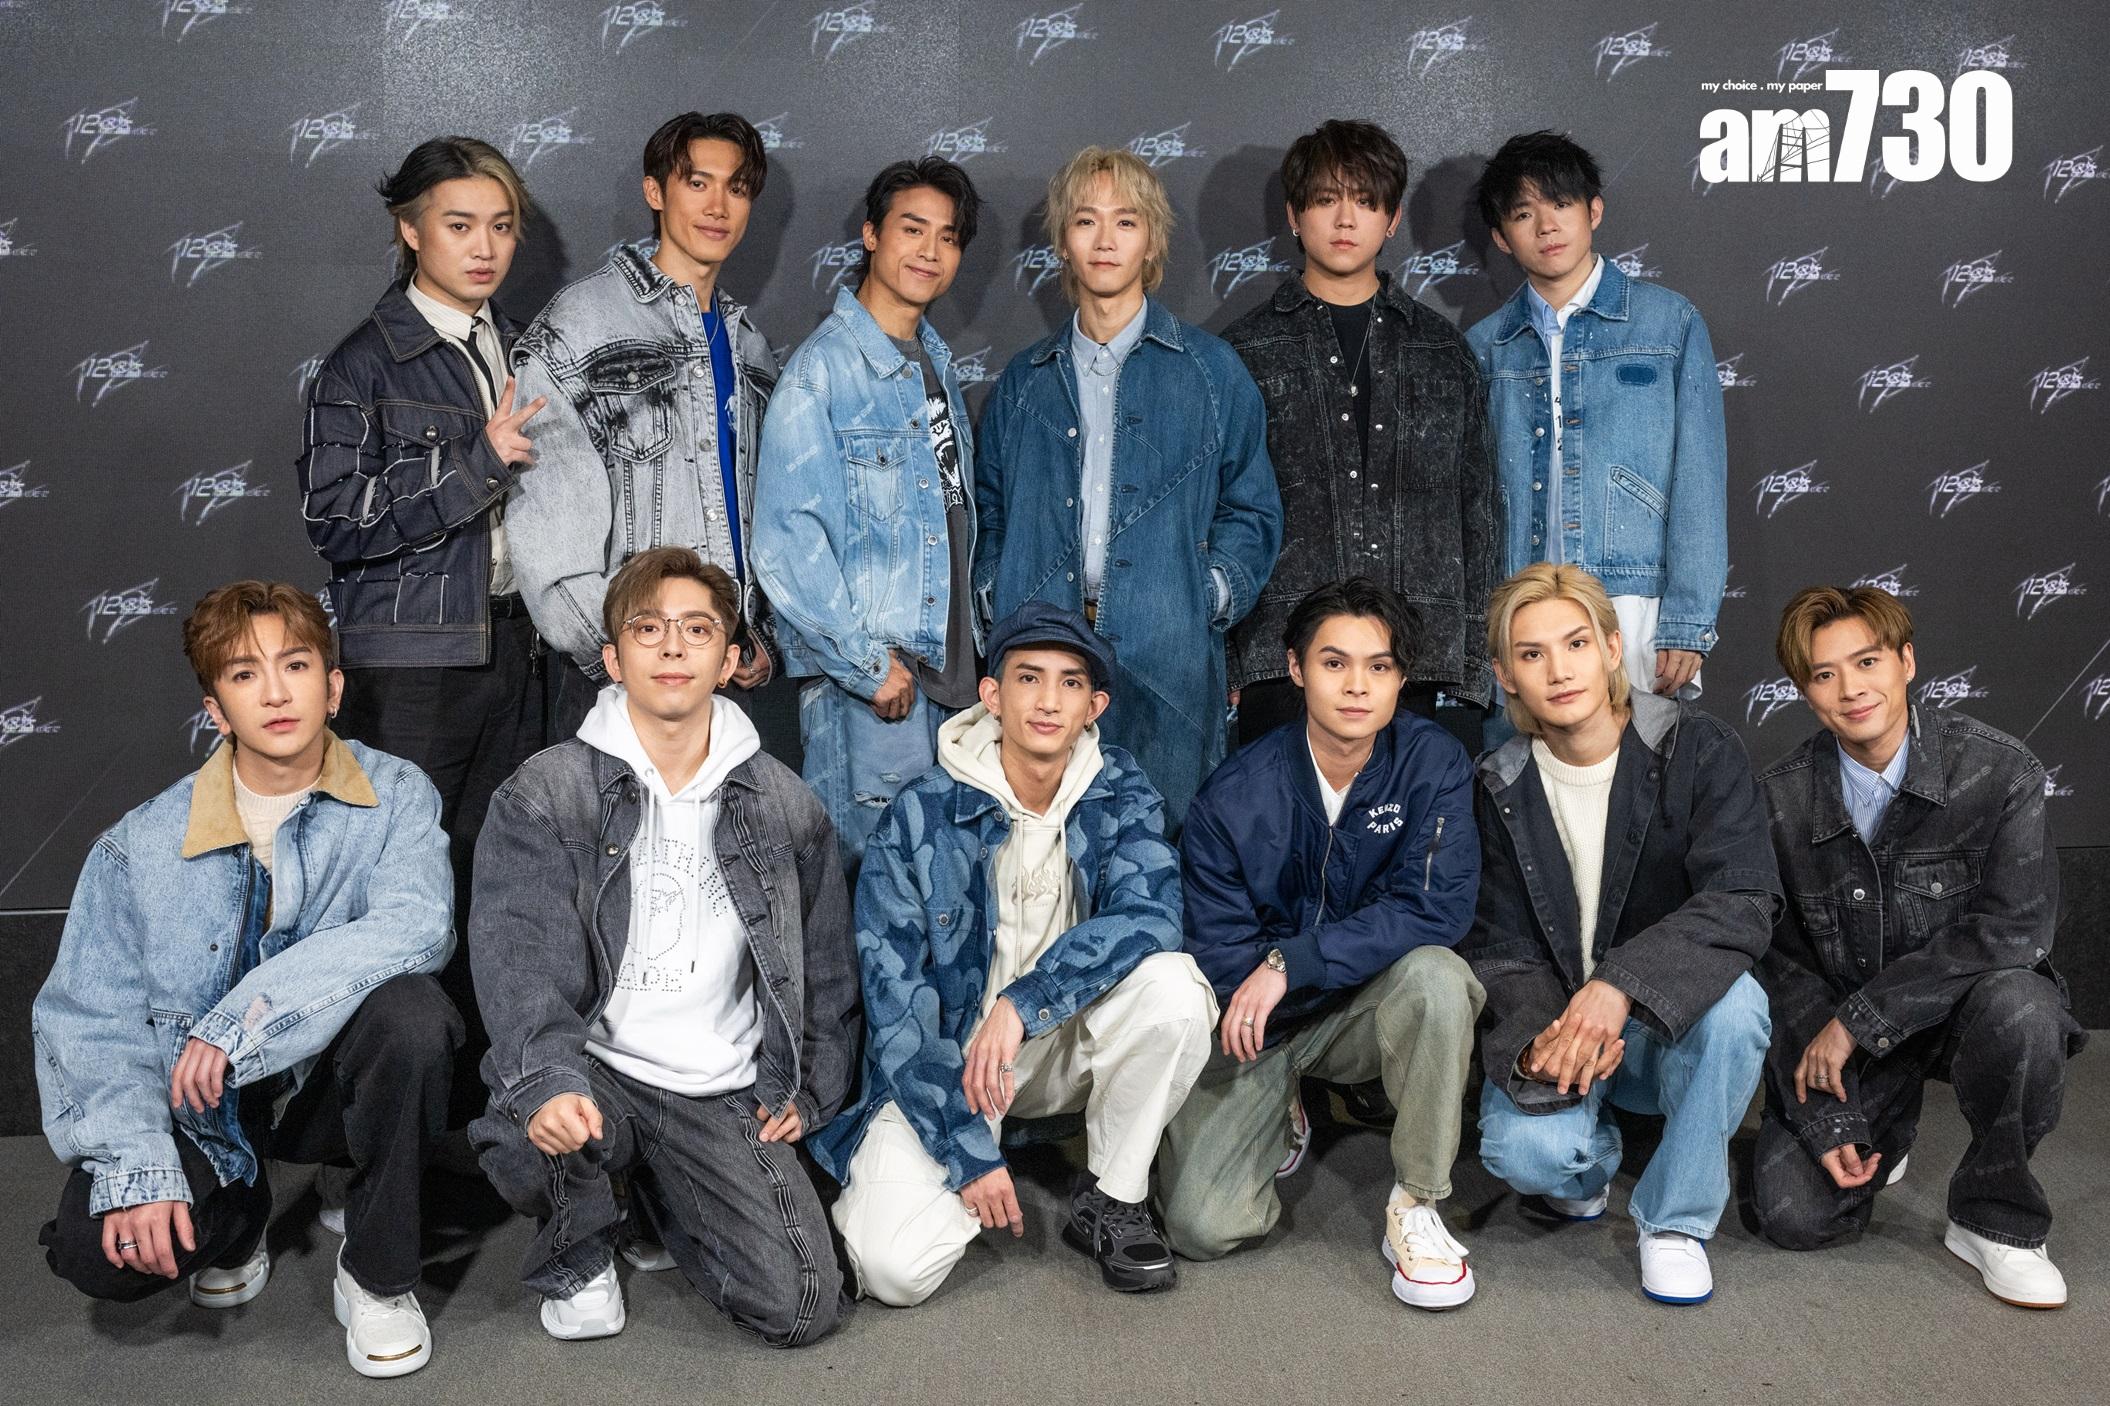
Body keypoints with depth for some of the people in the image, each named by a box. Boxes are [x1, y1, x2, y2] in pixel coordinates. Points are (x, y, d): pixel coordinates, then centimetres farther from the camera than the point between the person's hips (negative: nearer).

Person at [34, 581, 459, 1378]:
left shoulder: (395, 798, -9)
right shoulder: (141, 846, -6)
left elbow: (415, 928, -27)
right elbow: (91, 1019, -6)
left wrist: (240, 1021, -32)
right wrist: (136, 1170, -20)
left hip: (332, 1081, -1)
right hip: (202, 1109, 1)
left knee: (409, 1008, -33)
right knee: (96, 1251, -24)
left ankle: (377, 1274, -10)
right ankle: (236, 1213, 15)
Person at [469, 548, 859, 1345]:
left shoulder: (786, 807, 7)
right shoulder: (541, 798, -2)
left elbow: (825, 965, 16)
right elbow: (519, 956, -17)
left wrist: (808, 1092, 7)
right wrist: (548, 1082, -34)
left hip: (724, 1095, 2)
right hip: (594, 1068, -2)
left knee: (803, 1308, -13)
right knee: (528, 1138, -37)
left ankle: (664, 1195, 19)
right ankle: (579, 1255, 2)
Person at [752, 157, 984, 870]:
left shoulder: (935, 360, 14)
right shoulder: (824, 368, -12)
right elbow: (785, 539, -18)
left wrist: (970, 643, 15)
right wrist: (868, 664, -18)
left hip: (946, 669, 8)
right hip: (865, 688, -8)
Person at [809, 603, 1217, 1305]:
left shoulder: (1120, 791, -7)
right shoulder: (920, 814, -15)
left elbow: (1149, 913, -24)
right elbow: (894, 997, -15)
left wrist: (1022, 1004, -35)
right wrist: (967, 1152, -20)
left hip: (1065, 1041, 3)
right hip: (943, 1056, -2)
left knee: (1172, 984, -28)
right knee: (896, 1268, -24)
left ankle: (1111, 1200, -6)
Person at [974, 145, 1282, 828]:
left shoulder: (1211, 370, 8)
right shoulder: (1023, 381, 16)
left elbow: (1251, 509, 9)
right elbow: (988, 507, 21)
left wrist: (1208, 597, -5)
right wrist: (997, 594, 4)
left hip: (1167, 663, -2)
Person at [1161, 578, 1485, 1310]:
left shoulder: (1434, 763, -13)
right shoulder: (1234, 797, -14)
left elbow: (1437, 908, -24)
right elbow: (1218, 958, -10)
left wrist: (1291, 962, -28)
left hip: (1373, 1006, 0)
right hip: (1263, 1025, 0)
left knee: (1435, 974, -35)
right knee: (1201, 1226, -16)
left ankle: (1416, 1207, -15)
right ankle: (1278, 1119, 20)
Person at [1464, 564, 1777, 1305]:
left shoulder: (1698, 750, -11)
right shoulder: (1501, 790, -4)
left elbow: (1742, 901, -24)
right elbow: (1501, 949, -6)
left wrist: (1621, 984, -39)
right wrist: (1536, 1043, -29)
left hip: (1672, 1025, 0)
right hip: (1554, 1027, 1)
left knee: (1734, 1002, -35)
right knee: (1521, 1147, -29)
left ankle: (1675, 1218, -10)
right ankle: (1590, 1160, 11)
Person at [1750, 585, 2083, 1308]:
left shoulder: (1998, 770, -15)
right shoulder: (1779, 799, -9)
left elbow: (2015, 927, -22)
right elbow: (1782, 960, -5)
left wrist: (1860, 1017, -25)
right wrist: (1824, 1120, -11)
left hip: (1967, 1002, -1)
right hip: (1837, 1035, 2)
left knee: (2017, 1005, -37)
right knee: (1793, 1213, -15)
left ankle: (1994, 1220, -10)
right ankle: (1881, 1130, 22)